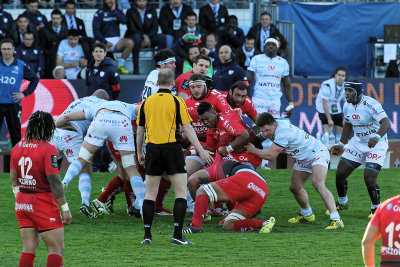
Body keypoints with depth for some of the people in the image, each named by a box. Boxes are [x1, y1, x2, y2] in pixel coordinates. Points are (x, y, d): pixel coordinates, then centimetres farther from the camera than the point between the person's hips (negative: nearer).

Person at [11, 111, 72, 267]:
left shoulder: (18, 147, 6)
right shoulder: (48, 149, -14)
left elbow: (14, 180, 12)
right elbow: (54, 181, -17)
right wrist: (65, 208, -12)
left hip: (22, 204, 7)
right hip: (43, 204, -7)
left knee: (29, 248, 9)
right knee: (57, 249, -2)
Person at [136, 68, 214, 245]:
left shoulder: (147, 102, 7)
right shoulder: (176, 102, -2)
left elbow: (139, 131, 11)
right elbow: (187, 128, -6)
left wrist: (139, 153, 22)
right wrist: (201, 151, -3)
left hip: (153, 149, 3)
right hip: (172, 149, -3)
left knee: (150, 194, 9)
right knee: (181, 193, 1)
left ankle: (147, 235, 6)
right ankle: (177, 235, -9)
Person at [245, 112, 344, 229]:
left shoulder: (283, 131, -33)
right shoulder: (269, 128, -5)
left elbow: (271, 155, -30)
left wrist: (253, 150, -18)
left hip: (317, 153, -10)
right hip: (303, 160, 10)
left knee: (318, 184, -29)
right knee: (294, 188, 11)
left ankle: (336, 220, -34)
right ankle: (307, 214, 36)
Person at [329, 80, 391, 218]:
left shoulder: (371, 104, -24)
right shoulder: (347, 106, 0)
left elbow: (386, 123, -34)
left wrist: (377, 137, -52)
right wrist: (341, 145, 16)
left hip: (376, 144, -7)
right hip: (357, 143, 7)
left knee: (369, 179, -17)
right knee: (340, 174, 2)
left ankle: (376, 208, 9)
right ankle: (342, 202, 29)